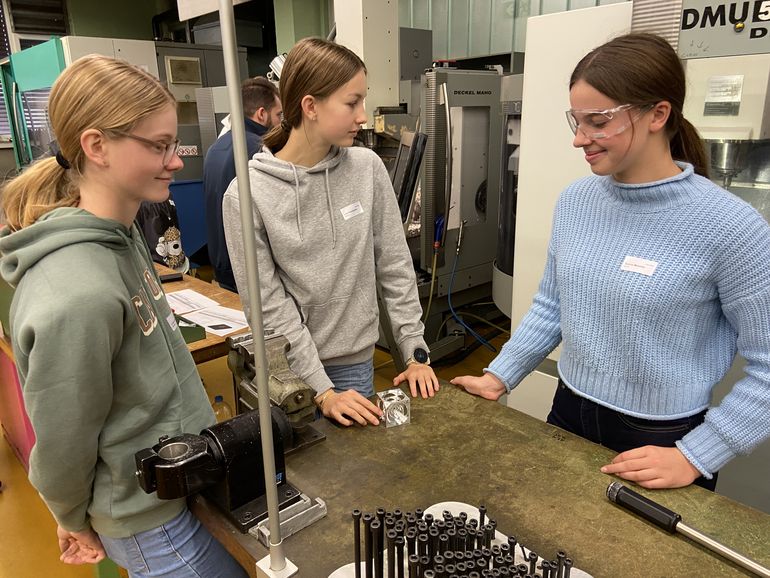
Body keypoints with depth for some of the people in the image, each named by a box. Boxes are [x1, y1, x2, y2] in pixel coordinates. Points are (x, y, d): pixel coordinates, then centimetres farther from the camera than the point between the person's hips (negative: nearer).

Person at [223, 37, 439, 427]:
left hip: (355, 362, 3)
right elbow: (270, 306, -14)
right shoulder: (247, 194, -15)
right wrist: (321, 390, -15)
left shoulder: (367, 169, -6)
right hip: (287, 368, -2)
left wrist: (416, 351, -3)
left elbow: (395, 268, -1)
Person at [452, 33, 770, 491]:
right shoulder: (575, 200, -4)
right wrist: (499, 377, 3)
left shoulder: (729, 226, -20)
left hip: (662, 441, -5)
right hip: (569, 417, 5)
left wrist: (694, 458, -15)